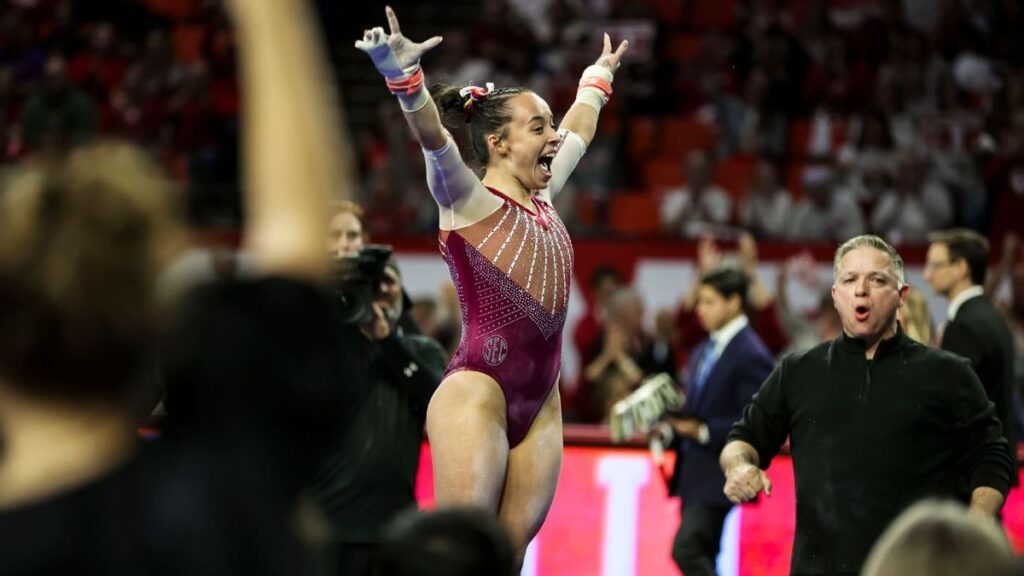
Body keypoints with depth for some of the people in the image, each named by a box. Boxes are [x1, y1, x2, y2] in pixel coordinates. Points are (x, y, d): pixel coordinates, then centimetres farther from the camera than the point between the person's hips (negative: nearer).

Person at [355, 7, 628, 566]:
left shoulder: (543, 197, 17)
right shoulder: (468, 200, -3)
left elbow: (578, 131, 36)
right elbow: (433, 137, -23)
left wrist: (597, 79, 49)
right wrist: (403, 75, -39)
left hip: (540, 405, 7)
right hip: (477, 393, -7)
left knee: (509, 555, 2)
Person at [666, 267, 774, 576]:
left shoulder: (751, 356, -13)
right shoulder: (705, 351, 16)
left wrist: (703, 431, -22)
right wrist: (675, 426, 3)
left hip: (717, 475, -9)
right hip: (693, 473, 9)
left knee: (687, 549, -19)